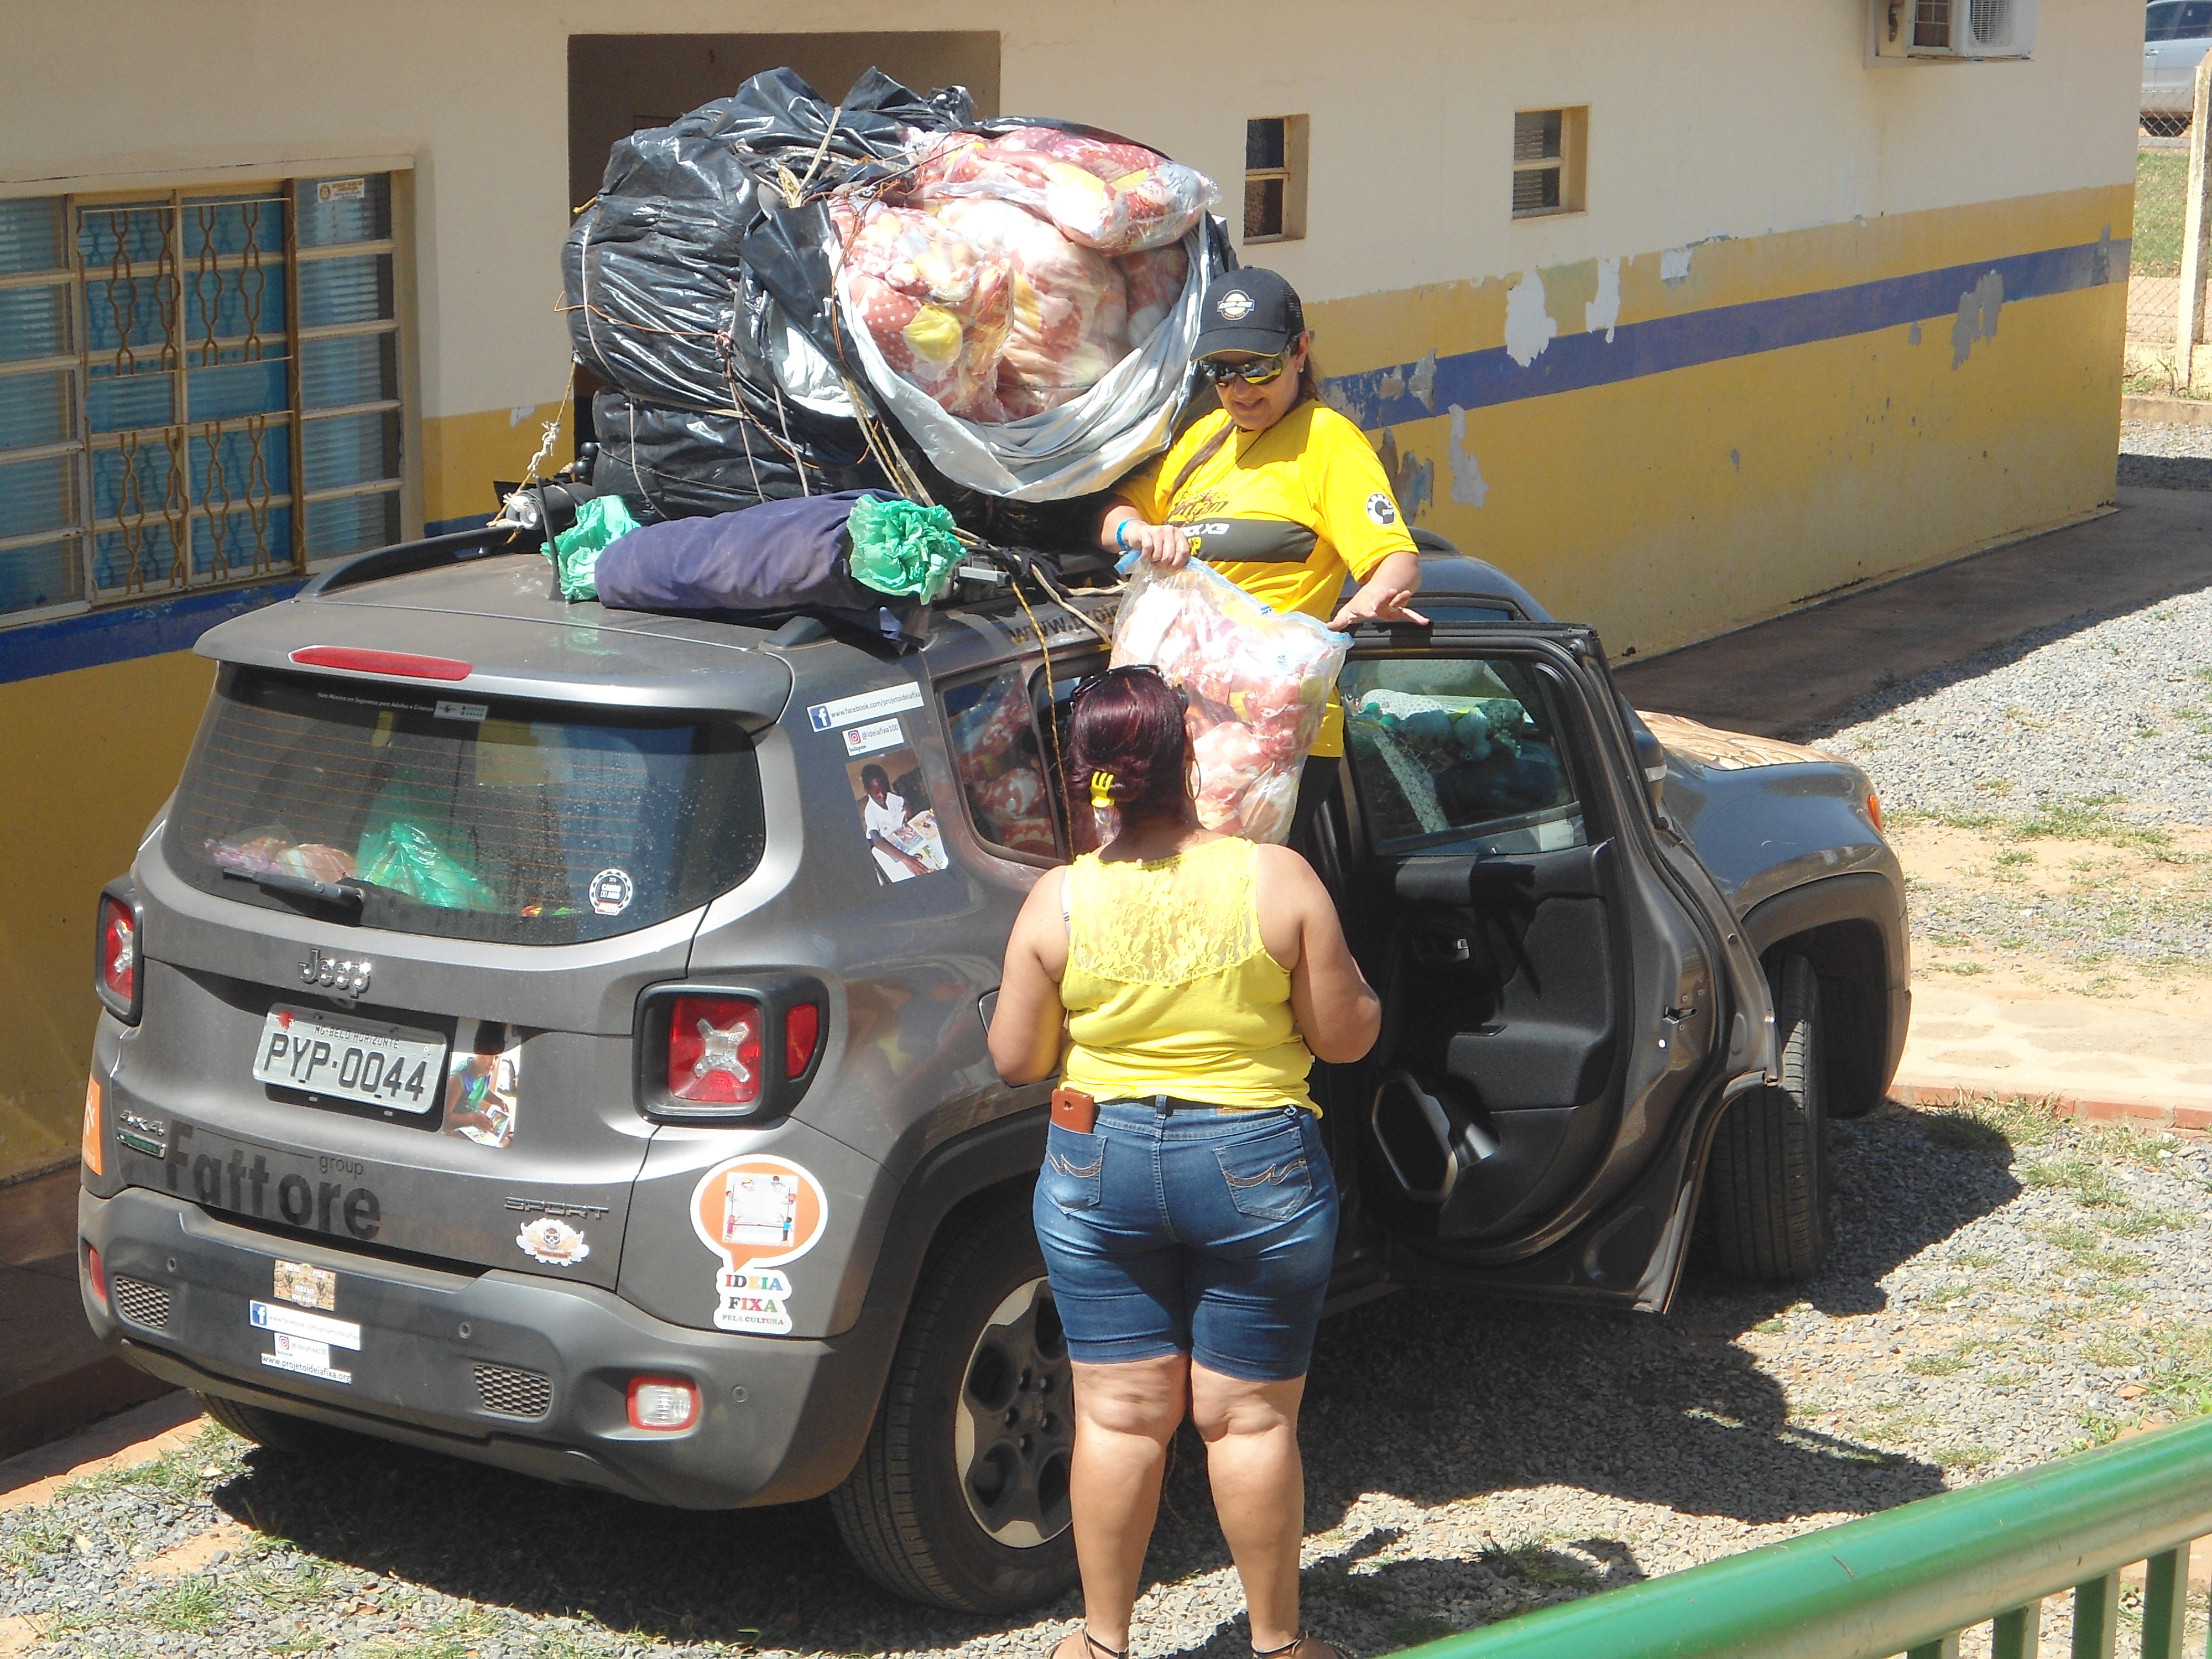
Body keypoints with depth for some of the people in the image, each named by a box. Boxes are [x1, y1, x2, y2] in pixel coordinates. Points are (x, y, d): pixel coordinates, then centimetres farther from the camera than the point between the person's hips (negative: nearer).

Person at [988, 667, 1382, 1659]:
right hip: (1258, 1170, -1)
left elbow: (1016, 1061, -1)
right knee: (1250, 1418, 10)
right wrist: (1361, 993, 16)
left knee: (1119, 1416, 10)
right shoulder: (1279, 881, -11)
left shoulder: (1058, 902, -9)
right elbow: (1343, 1038, -5)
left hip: (1099, 1171, 1)